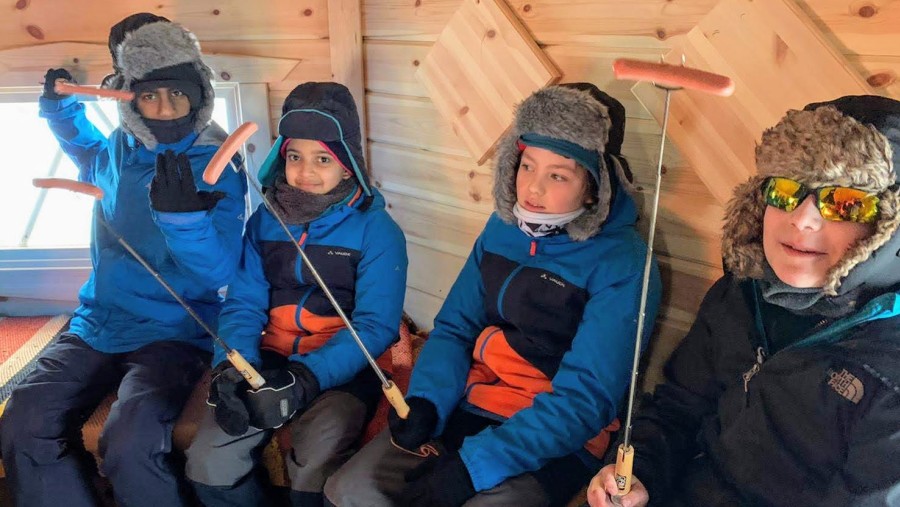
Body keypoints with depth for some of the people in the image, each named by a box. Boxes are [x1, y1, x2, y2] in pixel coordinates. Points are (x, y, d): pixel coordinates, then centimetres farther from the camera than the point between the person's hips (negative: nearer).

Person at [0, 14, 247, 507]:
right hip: (97, 323, 5)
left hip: (174, 332, -5)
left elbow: (219, 270, -19)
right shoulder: (113, 152, 7)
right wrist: (60, 102, 17)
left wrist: (183, 215, -35)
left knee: (131, 439, -30)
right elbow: (80, 143, 34)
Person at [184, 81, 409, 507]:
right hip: (274, 363, 4)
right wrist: (232, 366, -17)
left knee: (313, 468, -28)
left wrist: (308, 377, -26)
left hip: (345, 368, -4)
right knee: (208, 461, -14)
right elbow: (244, 304, 3)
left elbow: (376, 325, -13)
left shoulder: (376, 230, -8)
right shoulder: (264, 221, 5)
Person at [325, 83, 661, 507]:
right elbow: (454, 327, 6)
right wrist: (425, 401, -12)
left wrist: (475, 465, -24)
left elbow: (584, 399, -18)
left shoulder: (622, 267, -15)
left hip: (554, 440, -4)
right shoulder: (503, 228, 3)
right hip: (468, 408, 5)